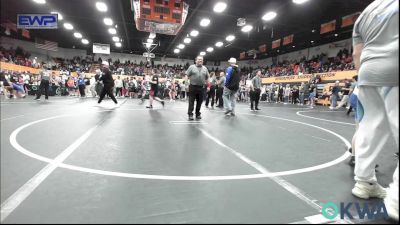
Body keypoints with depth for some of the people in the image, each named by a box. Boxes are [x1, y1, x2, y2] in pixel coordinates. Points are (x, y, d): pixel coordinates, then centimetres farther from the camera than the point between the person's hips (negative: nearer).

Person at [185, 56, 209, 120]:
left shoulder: (205, 68, 13)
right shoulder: (191, 67, 3)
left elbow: (207, 78, 16)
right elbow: (187, 76, 1)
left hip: (201, 88, 3)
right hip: (193, 87, -3)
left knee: (199, 102, 9)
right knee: (191, 101, -1)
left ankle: (198, 114, 21)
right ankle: (190, 114, 5)